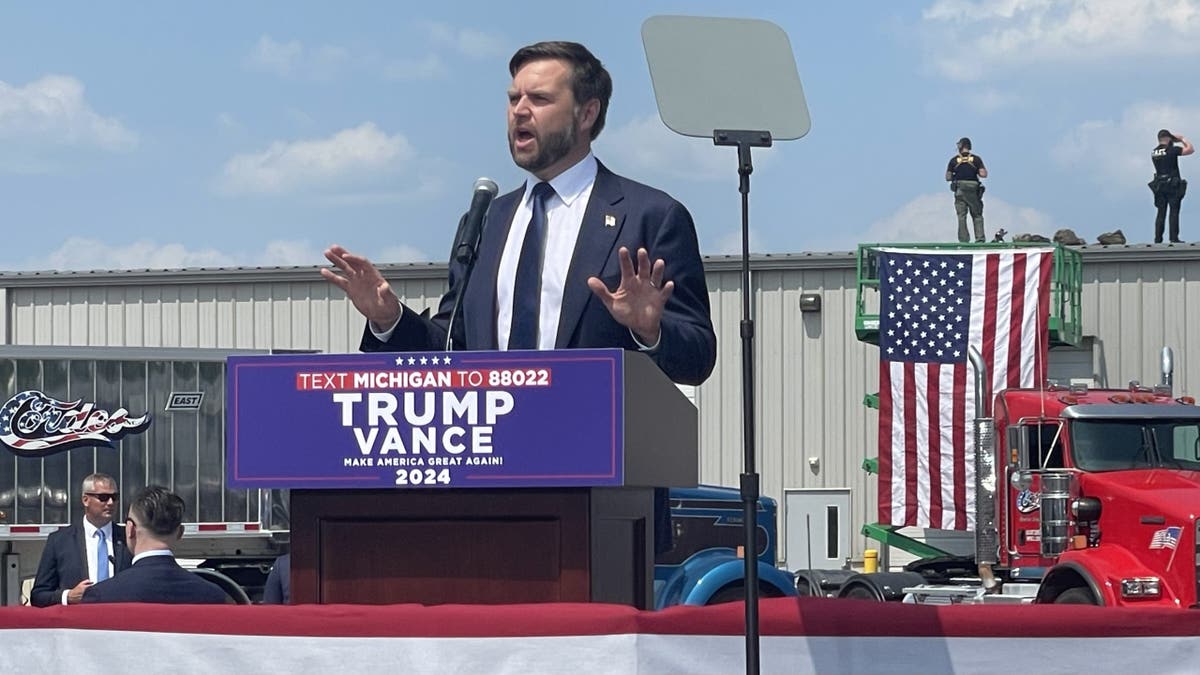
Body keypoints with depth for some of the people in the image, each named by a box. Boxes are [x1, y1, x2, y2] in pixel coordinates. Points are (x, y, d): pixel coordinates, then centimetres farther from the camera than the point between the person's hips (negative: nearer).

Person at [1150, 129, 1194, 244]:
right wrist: (1182, 139, 8)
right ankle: (1174, 238, -9)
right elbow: (1190, 149, -6)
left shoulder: (1154, 153, 8)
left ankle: (1158, 238, 2)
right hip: (1173, 186, -5)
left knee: (1161, 213, 7)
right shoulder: (1172, 150, -11)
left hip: (1159, 186, 5)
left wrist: (1174, 142, 24)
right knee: (1174, 212, -4)